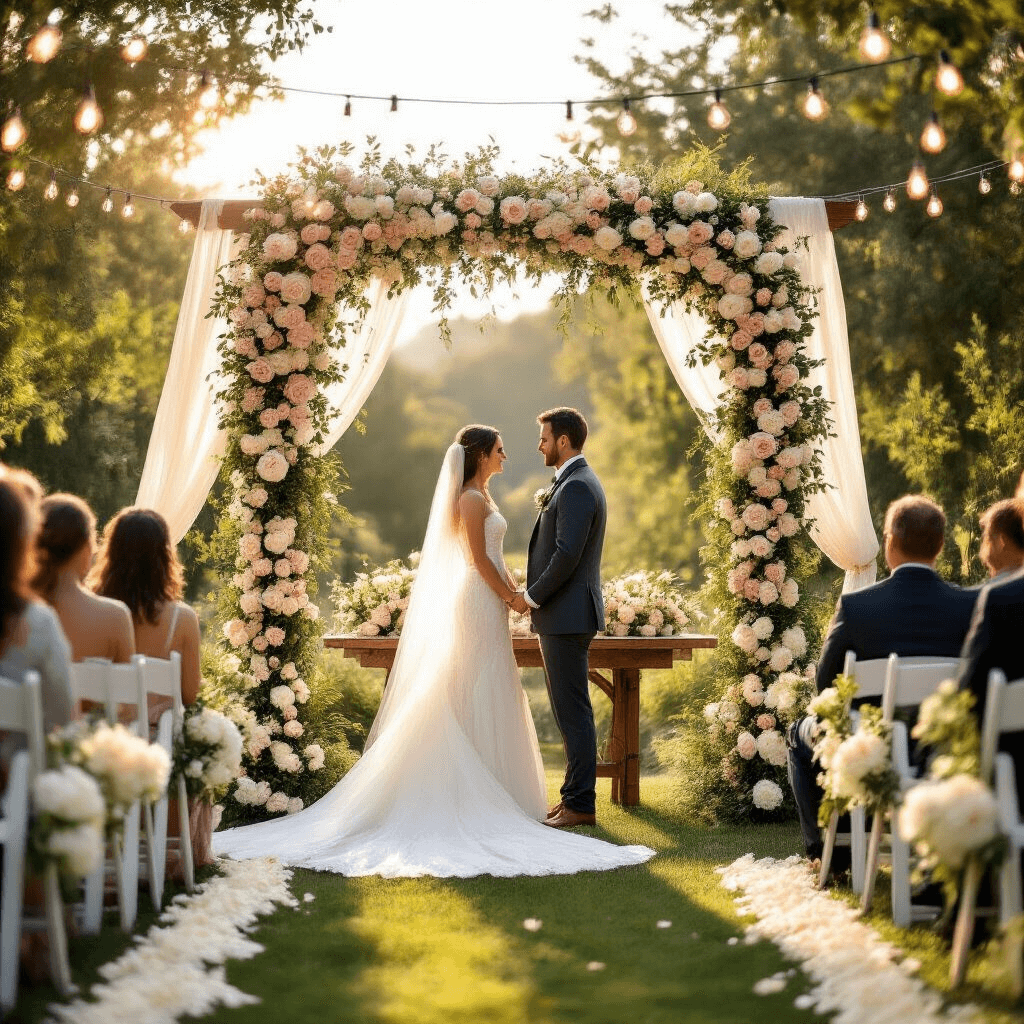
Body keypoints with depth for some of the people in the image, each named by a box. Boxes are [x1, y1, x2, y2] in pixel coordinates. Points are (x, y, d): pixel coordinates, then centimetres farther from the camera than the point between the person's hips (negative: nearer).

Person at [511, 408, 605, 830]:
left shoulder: (576, 486, -17)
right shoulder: (576, 482, 17)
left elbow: (567, 554, -23)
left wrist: (532, 597, -13)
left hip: (566, 615, -11)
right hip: (565, 614, 11)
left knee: (573, 713, -6)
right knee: (570, 712, 14)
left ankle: (580, 805, -2)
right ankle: (575, 796, 20)